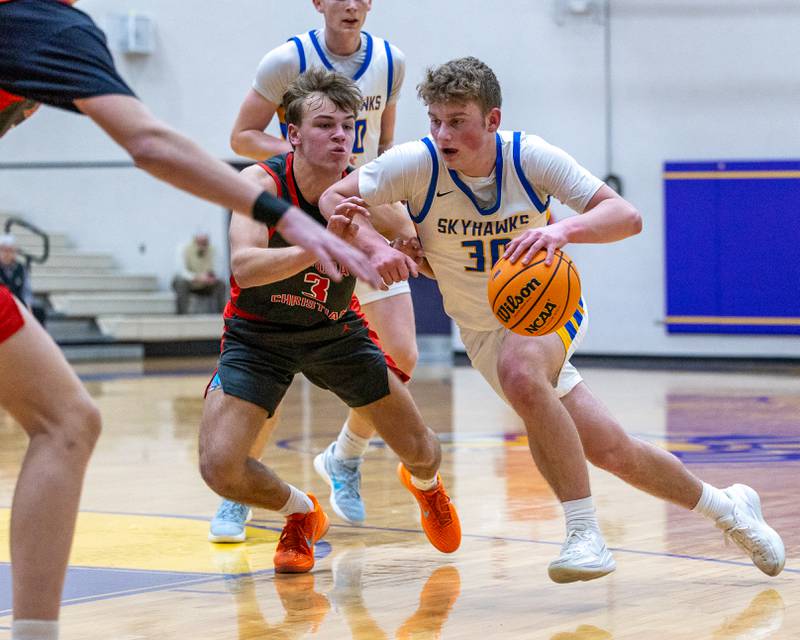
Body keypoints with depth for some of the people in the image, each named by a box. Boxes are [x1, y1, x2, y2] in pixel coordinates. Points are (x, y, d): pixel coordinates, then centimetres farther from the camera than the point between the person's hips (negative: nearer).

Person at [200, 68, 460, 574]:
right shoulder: (262, 183, -26)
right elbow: (244, 266, -41)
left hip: (336, 331, 2)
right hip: (259, 335, -2)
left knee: (421, 451, 3)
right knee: (220, 469, -19)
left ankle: (425, 485, 45)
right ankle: (302, 514, 15)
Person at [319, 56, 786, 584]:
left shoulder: (530, 156, -21)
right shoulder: (417, 163, -19)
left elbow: (626, 216, -24)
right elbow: (332, 200, -11)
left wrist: (563, 230, -45)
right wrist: (377, 246, -31)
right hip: (485, 332, 2)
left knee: (519, 371, -38)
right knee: (612, 452, 1)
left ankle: (586, 535, -30)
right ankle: (727, 508, 26)